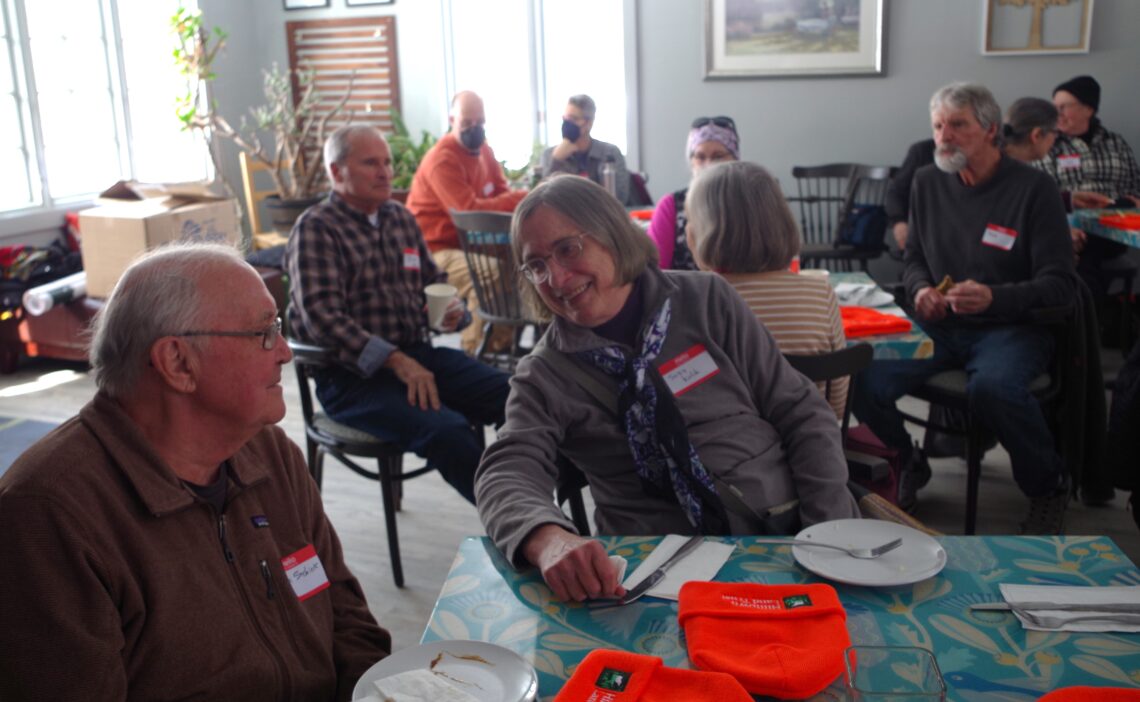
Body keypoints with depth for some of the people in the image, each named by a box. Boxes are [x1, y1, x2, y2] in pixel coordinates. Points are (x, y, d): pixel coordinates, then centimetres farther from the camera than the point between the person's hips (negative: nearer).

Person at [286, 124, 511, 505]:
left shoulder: (400, 217, 17)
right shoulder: (315, 228, -4)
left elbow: (433, 278, 30)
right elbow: (322, 317, -15)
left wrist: (449, 307, 5)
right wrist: (396, 361, -23)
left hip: (417, 354, 7)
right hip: (352, 374, -6)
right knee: (448, 431, -31)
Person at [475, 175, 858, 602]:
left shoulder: (707, 300, 4)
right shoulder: (544, 378, 3)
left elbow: (802, 415, 4)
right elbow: (507, 474, -13)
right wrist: (548, 539, -37)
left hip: (790, 533, 0)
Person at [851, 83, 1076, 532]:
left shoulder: (1033, 188, -5)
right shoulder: (928, 182, 8)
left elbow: (1059, 284, -7)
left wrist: (995, 297, -26)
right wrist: (921, 289, -3)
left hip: (1010, 328, -4)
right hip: (939, 326, 4)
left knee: (992, 389, -38)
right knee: (864, 378, -23)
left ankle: (1048, 488, -6)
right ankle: (907, 465, 10)